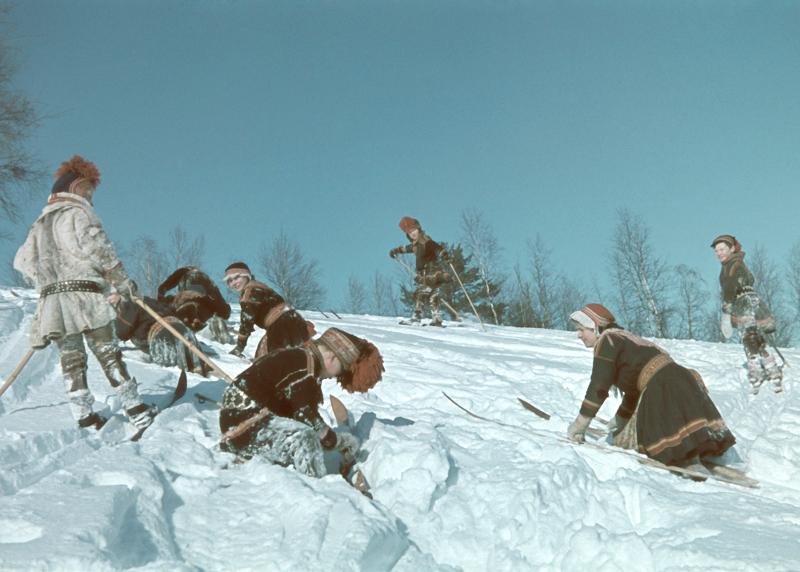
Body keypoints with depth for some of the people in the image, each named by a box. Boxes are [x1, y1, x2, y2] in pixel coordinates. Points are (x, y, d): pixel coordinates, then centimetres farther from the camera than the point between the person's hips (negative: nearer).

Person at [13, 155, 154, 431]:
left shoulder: (40, 224, 24)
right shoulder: (79, 213, 1)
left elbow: (22, 260, 24)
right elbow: (95, 246, -12)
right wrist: (122, 282, -8)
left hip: (51, 301, 6)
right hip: (84, 293, -6)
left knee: (71, 358, 7)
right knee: (107, 353, -3)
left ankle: (84, 416, 3)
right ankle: (135, 409, -4)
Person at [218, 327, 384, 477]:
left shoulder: (298, 357, 12)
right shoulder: (303, 366, -18)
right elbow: (309, 419, -20)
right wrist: (339, 441, -6)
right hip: (244, 424, -11)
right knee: (304, 437, -28)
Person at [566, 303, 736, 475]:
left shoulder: (606, 341, 1)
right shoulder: (624, 339, 28)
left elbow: (599, 388, -5)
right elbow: (633, 387, 35)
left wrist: (579, 425, 0)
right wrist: (620, 419, 46)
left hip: (665, 387, -9)